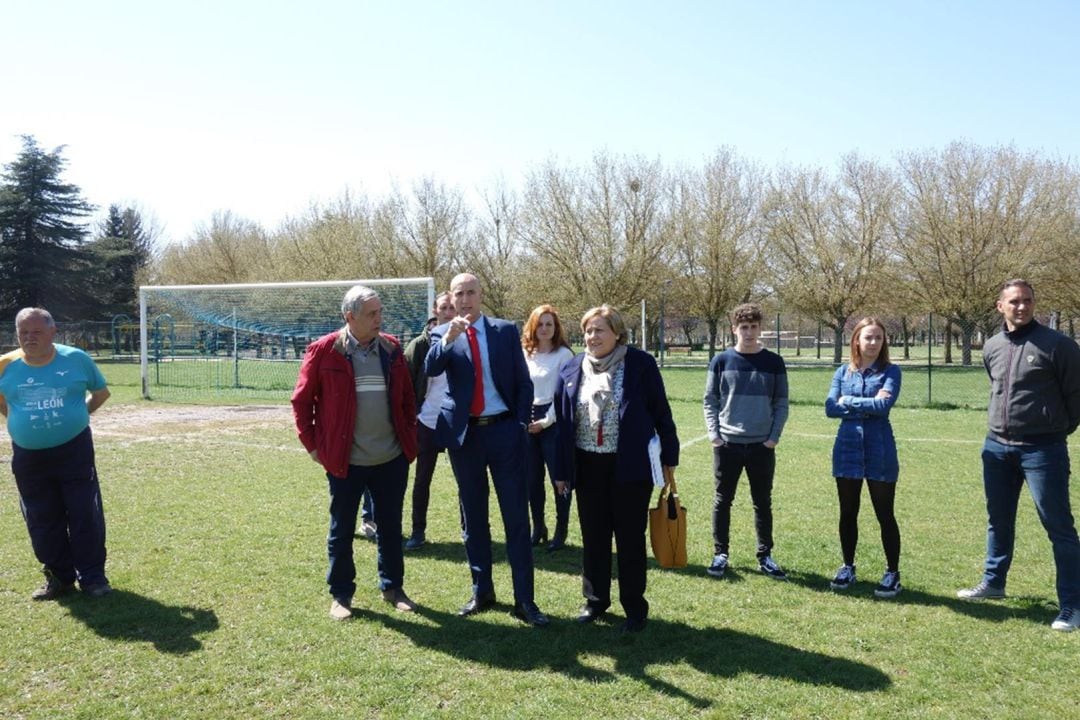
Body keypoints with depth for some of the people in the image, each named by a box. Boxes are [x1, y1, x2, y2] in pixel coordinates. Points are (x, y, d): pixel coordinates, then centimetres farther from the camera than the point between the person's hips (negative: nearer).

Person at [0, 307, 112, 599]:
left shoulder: (76, 358, -6)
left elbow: (101, 392, 10)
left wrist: (77, 416, 5)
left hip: (74, 450, -2)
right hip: (29, 456, 2)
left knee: (85, 516, 1)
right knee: (42, 521, 10)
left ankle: (92, 576, 14)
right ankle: (59, 577, 25)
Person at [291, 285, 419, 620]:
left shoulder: (392, 348, 3)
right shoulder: (324, 350, -8)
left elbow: (407, 396, 13)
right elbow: (302, 401, 0)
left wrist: (409, 436, 9)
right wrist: (313, 444, -1)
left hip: (392, 458, 3)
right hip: (345, 461, -3)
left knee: (391, 527, 14)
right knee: (342, 530, 10)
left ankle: (392, 587, 31)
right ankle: (341, 595, 26)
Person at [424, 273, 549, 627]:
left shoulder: (506, 330, 3)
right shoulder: (442, 334, 3)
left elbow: (524, 382, 4)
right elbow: (430, 369, -16)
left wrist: (520, 425, -4)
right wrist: (449, 338, -32)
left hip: (503, 431, -1)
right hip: (464, 434, 1)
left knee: (516, 517, 1)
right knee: (473, 517, 12)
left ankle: (524, 600, 8)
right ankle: (481, 591, 26)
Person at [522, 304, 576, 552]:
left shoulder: (564, 354, -6)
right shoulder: (524, 354, 7)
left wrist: (547, 420, -11)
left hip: (553, 421, -4)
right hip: (527, 421, 5)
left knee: (559, 477, 1)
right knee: (533, 479, 9)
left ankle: (561, 531, 13)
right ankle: (538, 528, 22)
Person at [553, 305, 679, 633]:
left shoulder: (640, 364, -7)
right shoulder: (572, 370, 3)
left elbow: (661, 413, -3)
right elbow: (562, 422, 7)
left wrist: (669, 458, -2)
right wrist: (561, 470, 6)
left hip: (630, 466, -3)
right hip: (588, 467, 4)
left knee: (630, 539, 7)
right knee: (593, 538, 13)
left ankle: (635, 608, 21)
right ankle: (595, 600, 30)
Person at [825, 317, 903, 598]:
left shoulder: (890, 372, -3)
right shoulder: (843, 372, 5)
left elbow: (883, 405, -19)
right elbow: (830, 408, -5)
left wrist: (849, 401, -9)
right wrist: (867, 407, -13)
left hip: (880, 453, -3)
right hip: (847, 450, 3)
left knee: (885, 515, 5)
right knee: (848, 513, 13)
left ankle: (892, 573, 17)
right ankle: (847, 567, 27)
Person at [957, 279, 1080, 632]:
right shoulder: (992, 347, 8)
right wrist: (1005, 424, 15)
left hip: (1043, 449, -6)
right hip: (997, 446, 6)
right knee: (999, 520, 18)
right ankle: (993, 583, 33)